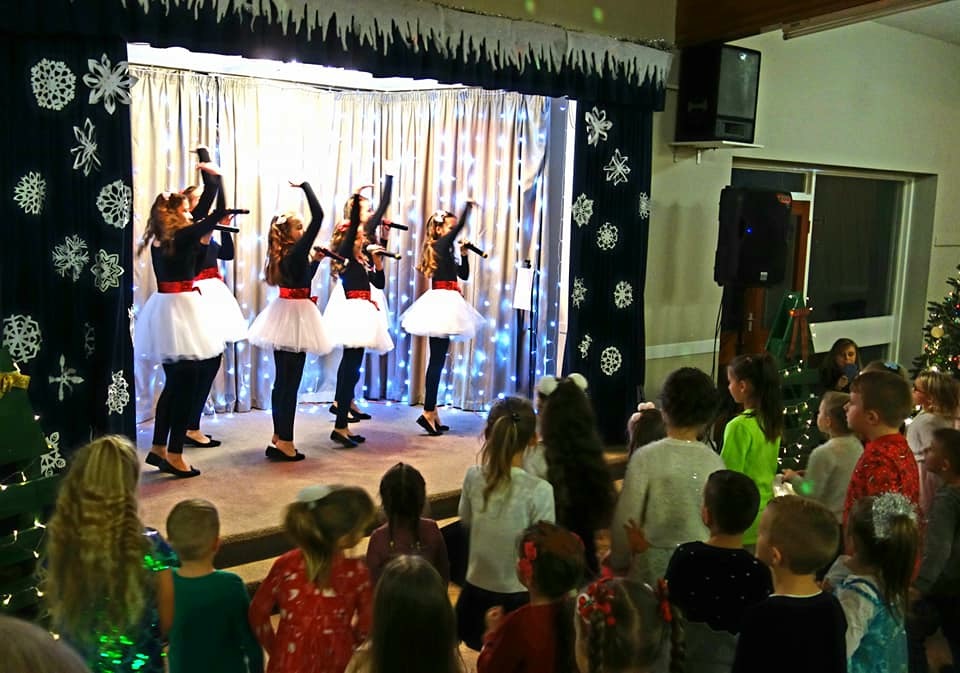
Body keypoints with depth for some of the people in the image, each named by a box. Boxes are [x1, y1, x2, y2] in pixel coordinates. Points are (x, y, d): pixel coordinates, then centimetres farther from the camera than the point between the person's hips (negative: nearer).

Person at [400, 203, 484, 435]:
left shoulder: (446, 252, 18)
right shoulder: (439, 245, -8)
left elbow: (464, 274, 22)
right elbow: (459, 227, -18)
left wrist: (464, 254, 10)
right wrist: (469, 206, -6)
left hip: (445, 304, 10)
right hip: (441, 303, -10)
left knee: (438, 359, 10)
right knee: (437, 360, -9)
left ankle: (432, 411, 15)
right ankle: (428, 412, -8)